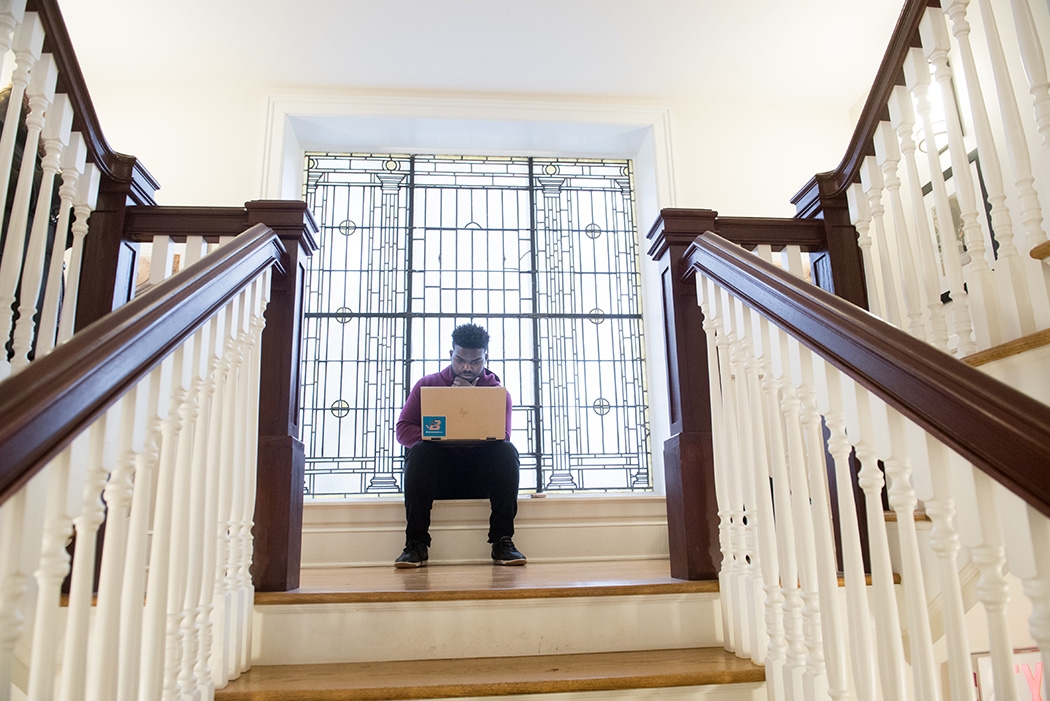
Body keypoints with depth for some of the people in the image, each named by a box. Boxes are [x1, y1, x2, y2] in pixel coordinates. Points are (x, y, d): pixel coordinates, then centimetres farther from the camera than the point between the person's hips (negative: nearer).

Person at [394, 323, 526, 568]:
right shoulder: (427, 385, 7)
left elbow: (502, 437, -8)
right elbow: (403, 430, -1)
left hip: (482, 476, 0)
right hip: (439, 476, 0)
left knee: (507, 451, -27)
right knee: (420, 451, -29)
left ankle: (502, 541, -24)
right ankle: (416, 544, -26)